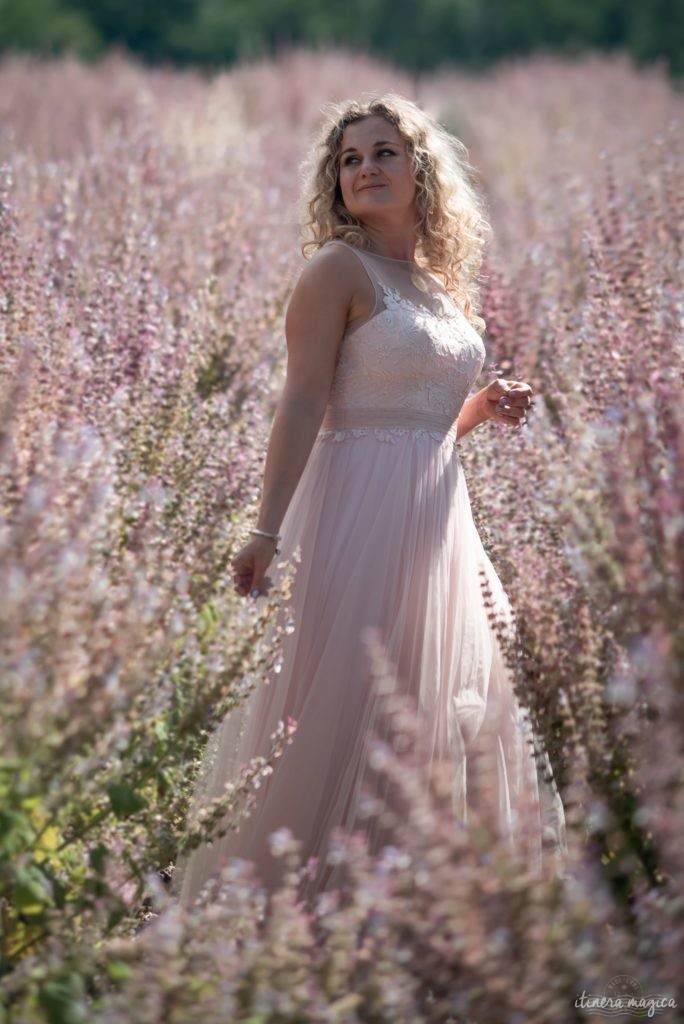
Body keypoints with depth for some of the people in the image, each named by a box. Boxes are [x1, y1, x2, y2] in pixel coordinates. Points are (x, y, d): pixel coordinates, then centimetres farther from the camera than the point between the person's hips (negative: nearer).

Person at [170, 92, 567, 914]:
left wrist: (481, 410, 3)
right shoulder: (339, 268, -6)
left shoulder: (442, 282, 15)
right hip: (361, 506, -8)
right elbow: (304, 403, -14)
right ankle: (280, 890, 3)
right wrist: (268, 530, -20)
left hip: (436, 509, 8)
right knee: (340, 702, -7)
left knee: (439, 704, 11)